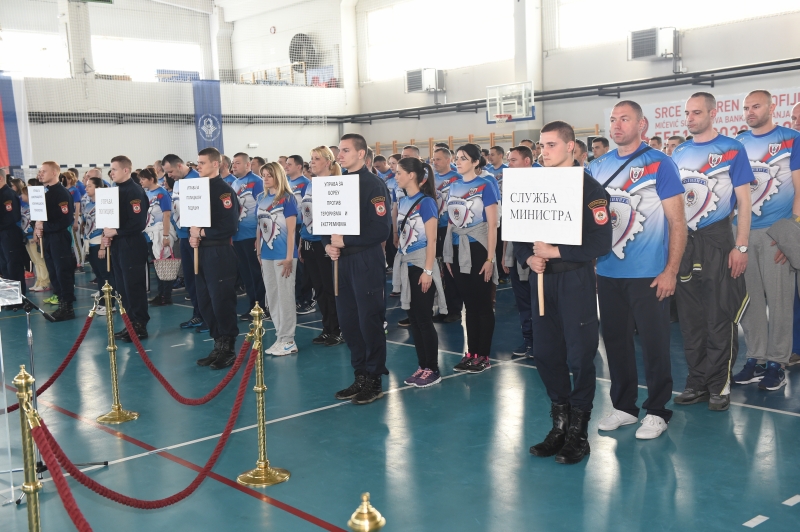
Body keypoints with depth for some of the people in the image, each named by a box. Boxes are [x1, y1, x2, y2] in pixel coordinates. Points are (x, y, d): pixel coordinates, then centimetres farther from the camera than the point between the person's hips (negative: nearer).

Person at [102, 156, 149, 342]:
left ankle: (140, 326, 3)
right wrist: (107, 235, 2)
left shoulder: (135, 191, -13)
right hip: (118, 245, 9)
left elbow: (138, 222, -21)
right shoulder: (117, 190, 14)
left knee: (134, 287, -4)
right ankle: (130, 323, 20)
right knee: (123, 287, 12)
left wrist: (115, 232, -17)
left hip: (132, 246, -9)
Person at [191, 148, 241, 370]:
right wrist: (192, 236, -2)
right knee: (205, 302, 12)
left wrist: (202, 233, -14)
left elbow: (230, 226, -20)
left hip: (220, 252, -8)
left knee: (222, 301, -3)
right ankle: (218, 346, 23)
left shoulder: (224, 190, -12)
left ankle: (228, 350, 8)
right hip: (202, 252, 9)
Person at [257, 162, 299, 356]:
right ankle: (280, 337, 19)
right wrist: (258, 252, 11)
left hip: (282, 254, -6)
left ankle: (288, 340, 6)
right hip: (266, 254, 7)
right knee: (271, 297, 10)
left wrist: (289, 257, -14)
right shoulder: (261, 198, 10)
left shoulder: (287, 198, -7)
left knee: (285, 296, -1)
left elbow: (291, 229, -10)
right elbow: (259, 227, 14)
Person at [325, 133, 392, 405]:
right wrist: (328, 244, -2)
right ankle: (360, 376, 22)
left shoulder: (373, 184, -9)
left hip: (366, 261, -7)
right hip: (342, 261, 7)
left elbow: (381, 228, -17)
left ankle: (374, 380, 11)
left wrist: (345, 240, -16)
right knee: (347, 320, 10)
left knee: (369, 320, -1)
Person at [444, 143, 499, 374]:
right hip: (458, 250, 6)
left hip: (478, 250, -5)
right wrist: (448, 255, 12)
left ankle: (483, 356, 10)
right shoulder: (453, 186, 9)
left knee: (483, 304, 2)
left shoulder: (485, 186, -7)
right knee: (469, 304, 12)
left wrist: (490, 258, -14)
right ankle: (471, 352, 19)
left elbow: (492, 224, -10)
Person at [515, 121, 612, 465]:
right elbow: (517, 232, 12)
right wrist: (529, 258, -7)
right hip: (541, 279, 6)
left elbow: (601, 243, -16)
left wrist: (556, 252, -18)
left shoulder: (589, 189, -8)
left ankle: (578, 433, 15)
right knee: (545, 353, 9)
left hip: (575, 279, -5)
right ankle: (560, 424, 25)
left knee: (579, 355, 0)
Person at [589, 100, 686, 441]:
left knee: (654, 342, 3)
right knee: (615, 339, 12)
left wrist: (671, 270, -11)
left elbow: (677, 221, -6)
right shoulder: (597, 167, 9)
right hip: (607, 273, 5)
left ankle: (657, 411, 18)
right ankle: (623, 406, 27)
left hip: (649, 274, -5)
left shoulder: (658, 163, -4)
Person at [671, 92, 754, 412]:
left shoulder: (731, 149, -2)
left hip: (717, 240, -4)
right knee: (690, 315, 8)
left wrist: (741, 246, -11)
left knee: (720, 316, 0)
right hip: (683, 242, 4)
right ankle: (697, 382, 19)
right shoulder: (678, 153, 11)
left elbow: (743, 200, -4)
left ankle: (720, 385, 11)